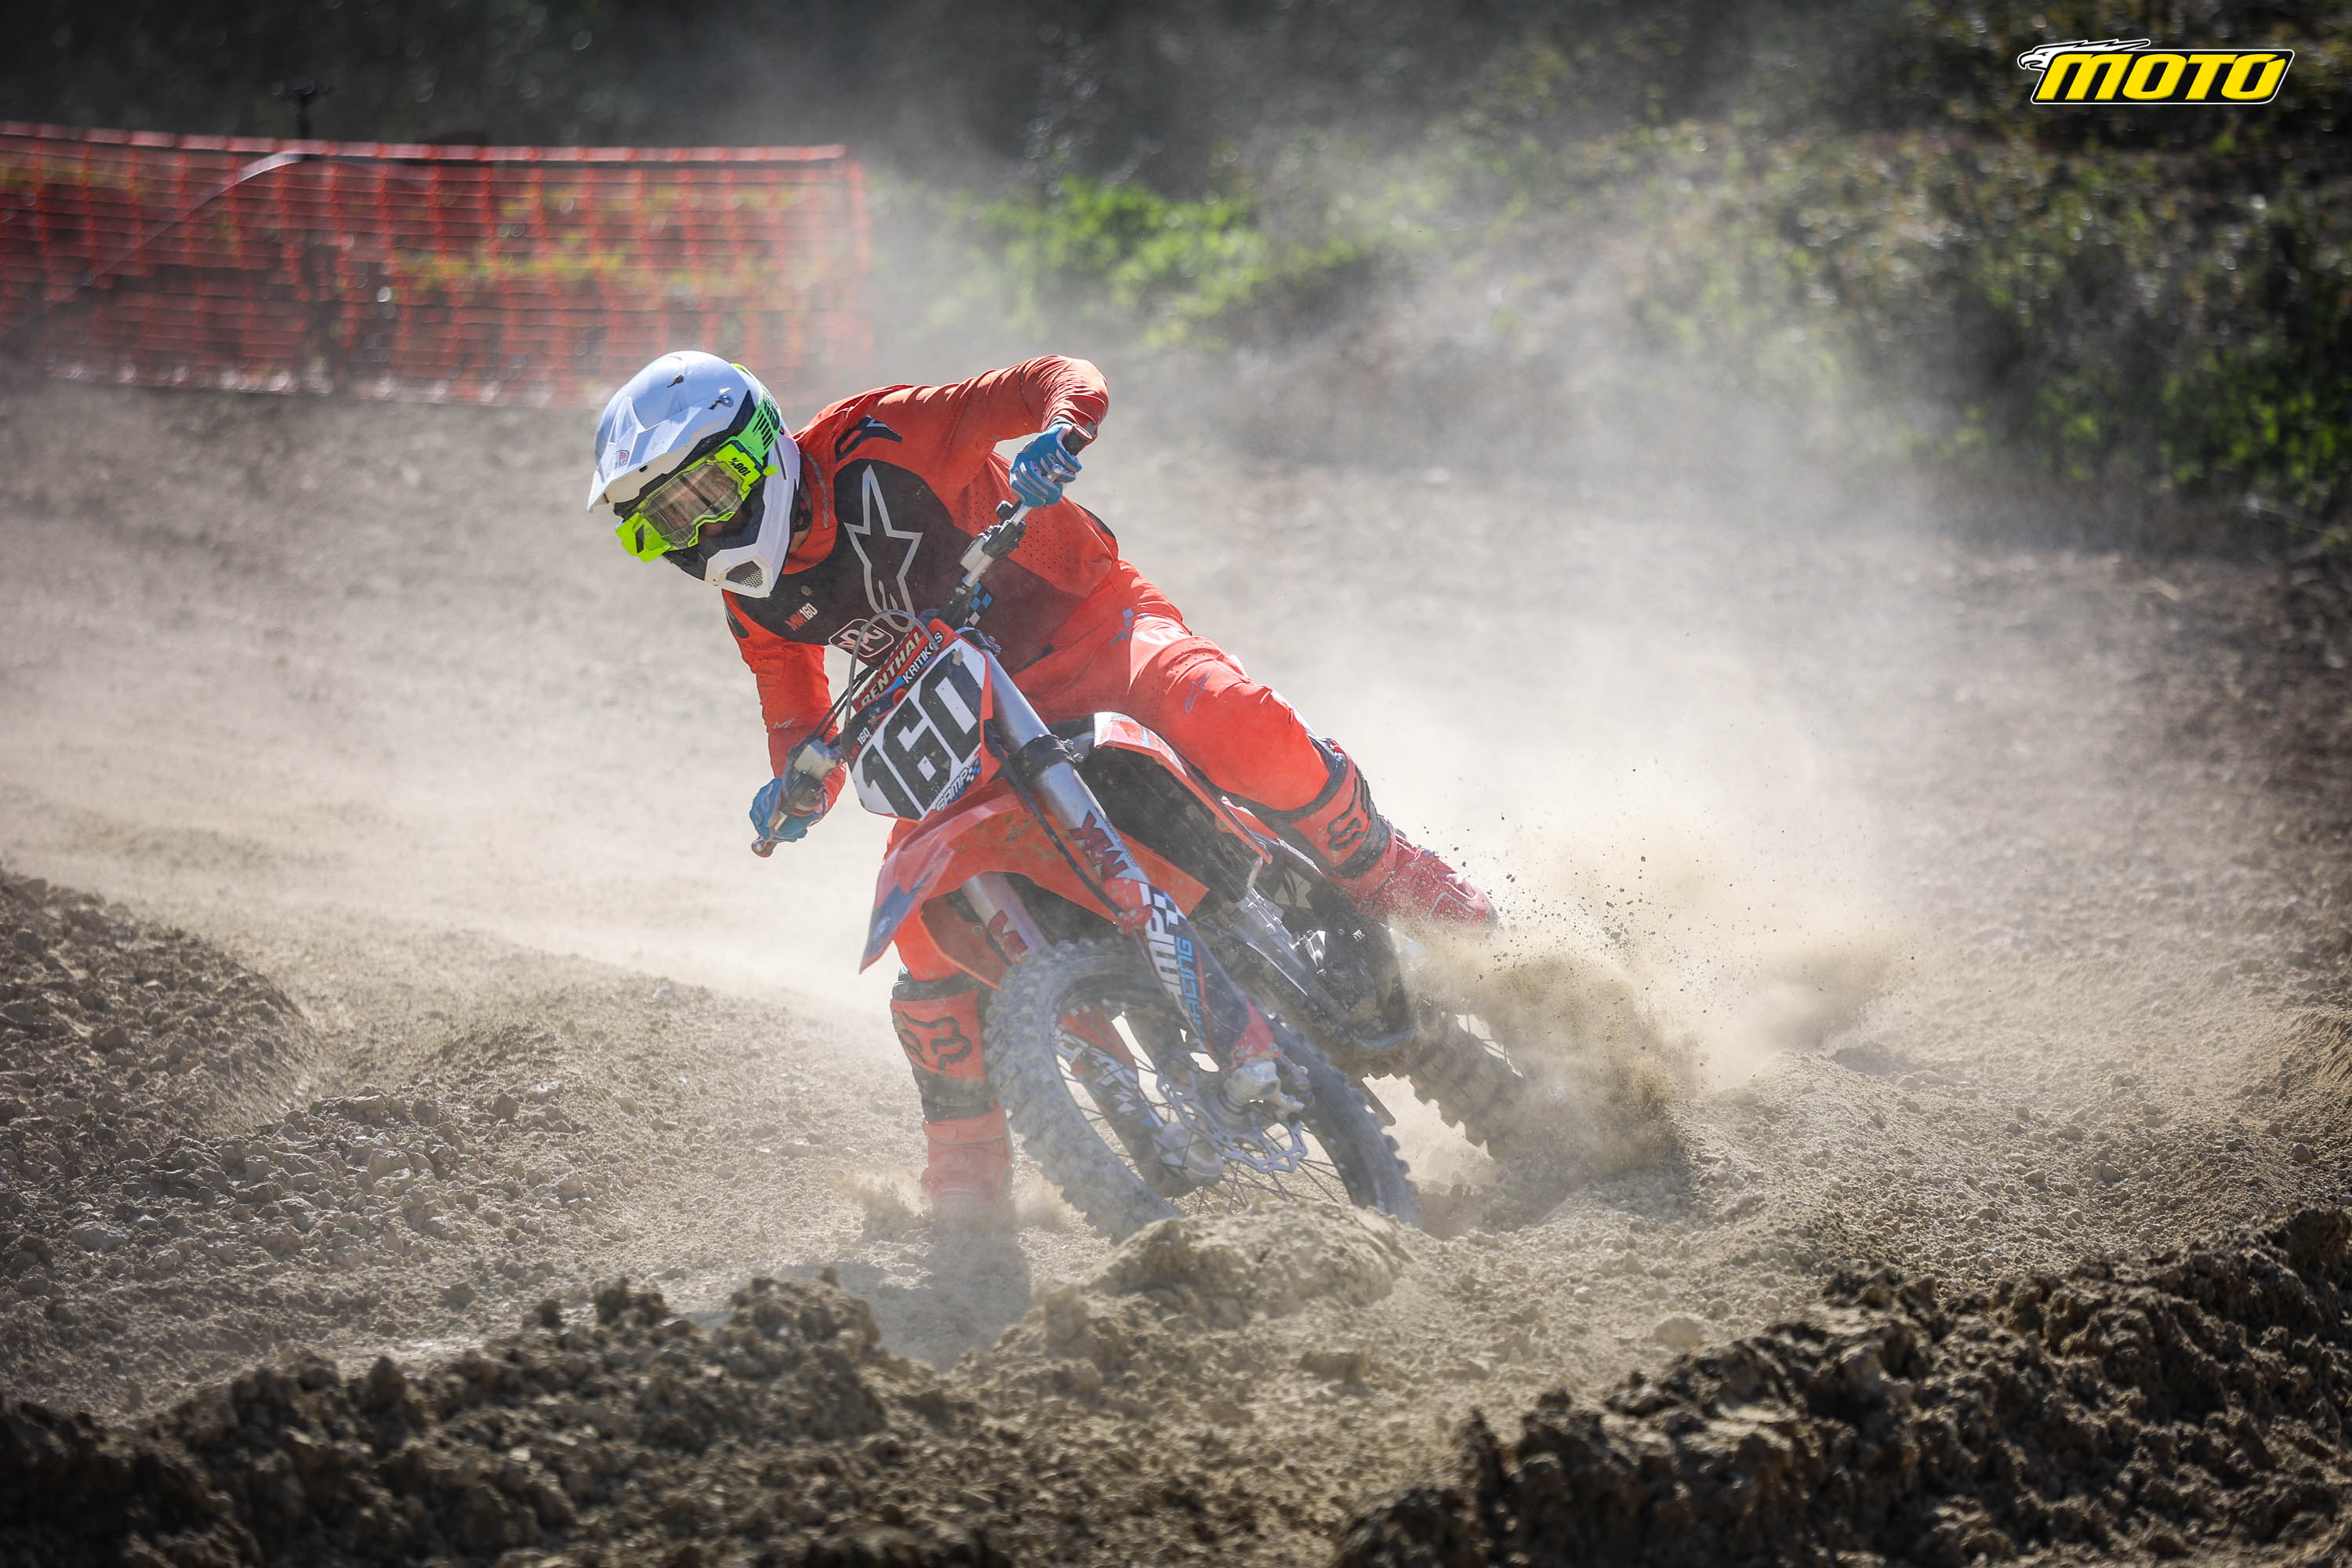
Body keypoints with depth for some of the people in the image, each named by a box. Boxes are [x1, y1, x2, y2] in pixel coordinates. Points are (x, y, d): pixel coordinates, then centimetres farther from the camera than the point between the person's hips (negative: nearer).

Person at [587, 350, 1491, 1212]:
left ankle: (1385, 880, -9)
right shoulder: (758, 597, -1)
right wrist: (796, 790, -13)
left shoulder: (873, 441, -18)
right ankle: (965, 1149, 3)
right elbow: (801, 728, 10)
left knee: (1243, 733, -33)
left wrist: (1058, 432, -41)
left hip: (1085, 624, -5)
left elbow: (1064, 378, -18)